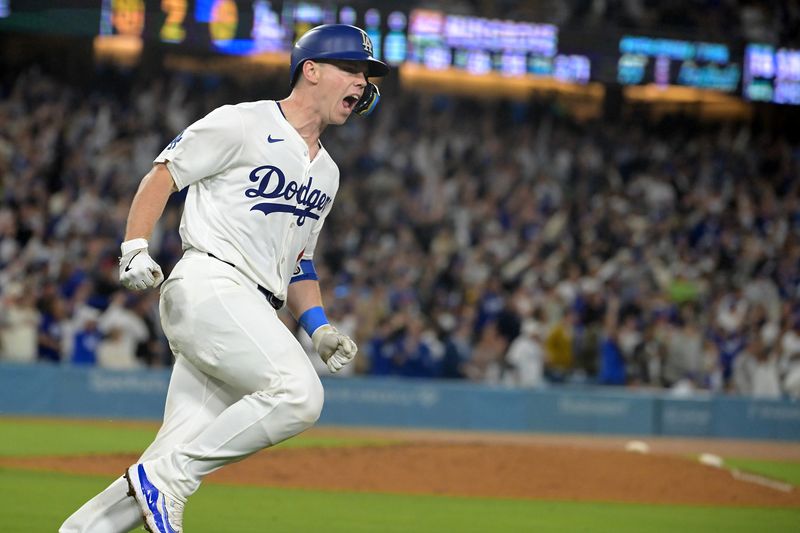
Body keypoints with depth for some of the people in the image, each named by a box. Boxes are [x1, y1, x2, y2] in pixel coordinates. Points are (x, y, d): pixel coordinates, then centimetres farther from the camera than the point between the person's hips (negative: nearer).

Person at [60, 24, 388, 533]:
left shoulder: (327, 173, 25)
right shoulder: (242, 124, 1)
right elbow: (162, 175, 2)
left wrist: (319, 328, 12)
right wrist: (136, 250, -13)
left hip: (252, 314, 8)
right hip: (208, 286, -8)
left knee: (178, 465, -5)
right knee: (298, 393, -27)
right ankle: (164, 475, -20)